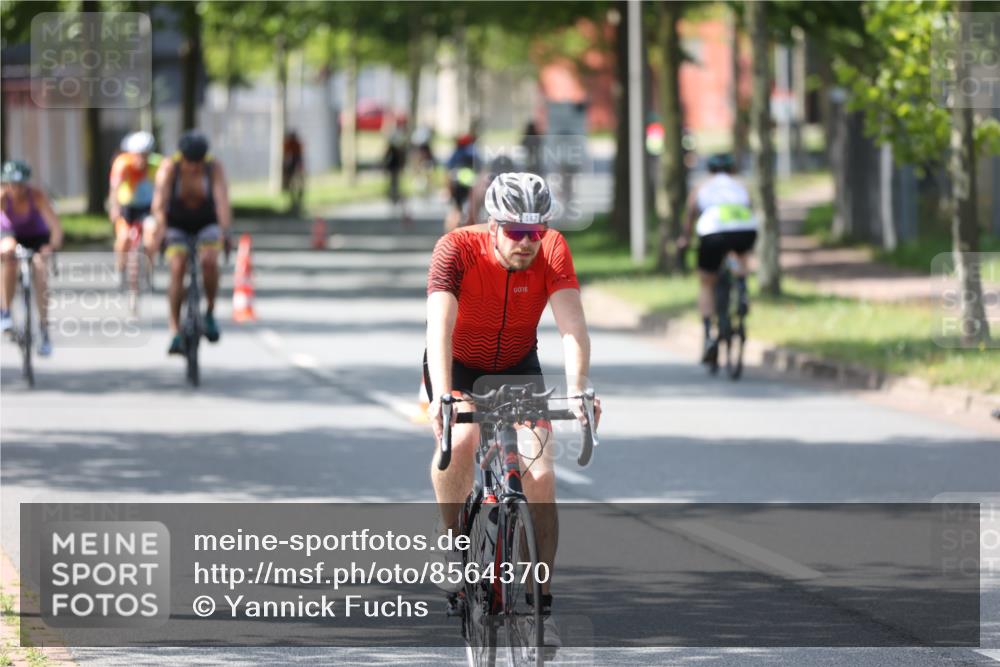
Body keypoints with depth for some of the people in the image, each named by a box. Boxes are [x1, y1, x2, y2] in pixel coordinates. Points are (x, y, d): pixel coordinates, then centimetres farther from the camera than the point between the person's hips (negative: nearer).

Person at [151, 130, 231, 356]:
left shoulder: (214, 169, -19)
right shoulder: (170, 167, -20)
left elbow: (222, 198, -32)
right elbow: (160, 198, -32)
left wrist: (225, 227, -49)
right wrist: (161, 225, -50)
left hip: (207, 225, 0)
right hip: (177, 225, 0)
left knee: (210, 261, -27)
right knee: (177, 268, -20)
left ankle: (210, 313, -5)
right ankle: (175, 333, -18)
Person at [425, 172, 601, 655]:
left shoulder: (552, 250, -23)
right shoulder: (457, 249, -29)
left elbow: (571, 325, -32)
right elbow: (439, 325, -39)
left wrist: (577, 391, -48)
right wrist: (442, 396, -53)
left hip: (518, 367, 2)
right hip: (458, 366, -2)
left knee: (540, 478, -13)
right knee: (460, 440, -33)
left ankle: (541, 602, -1)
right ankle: (452, 537, -6)